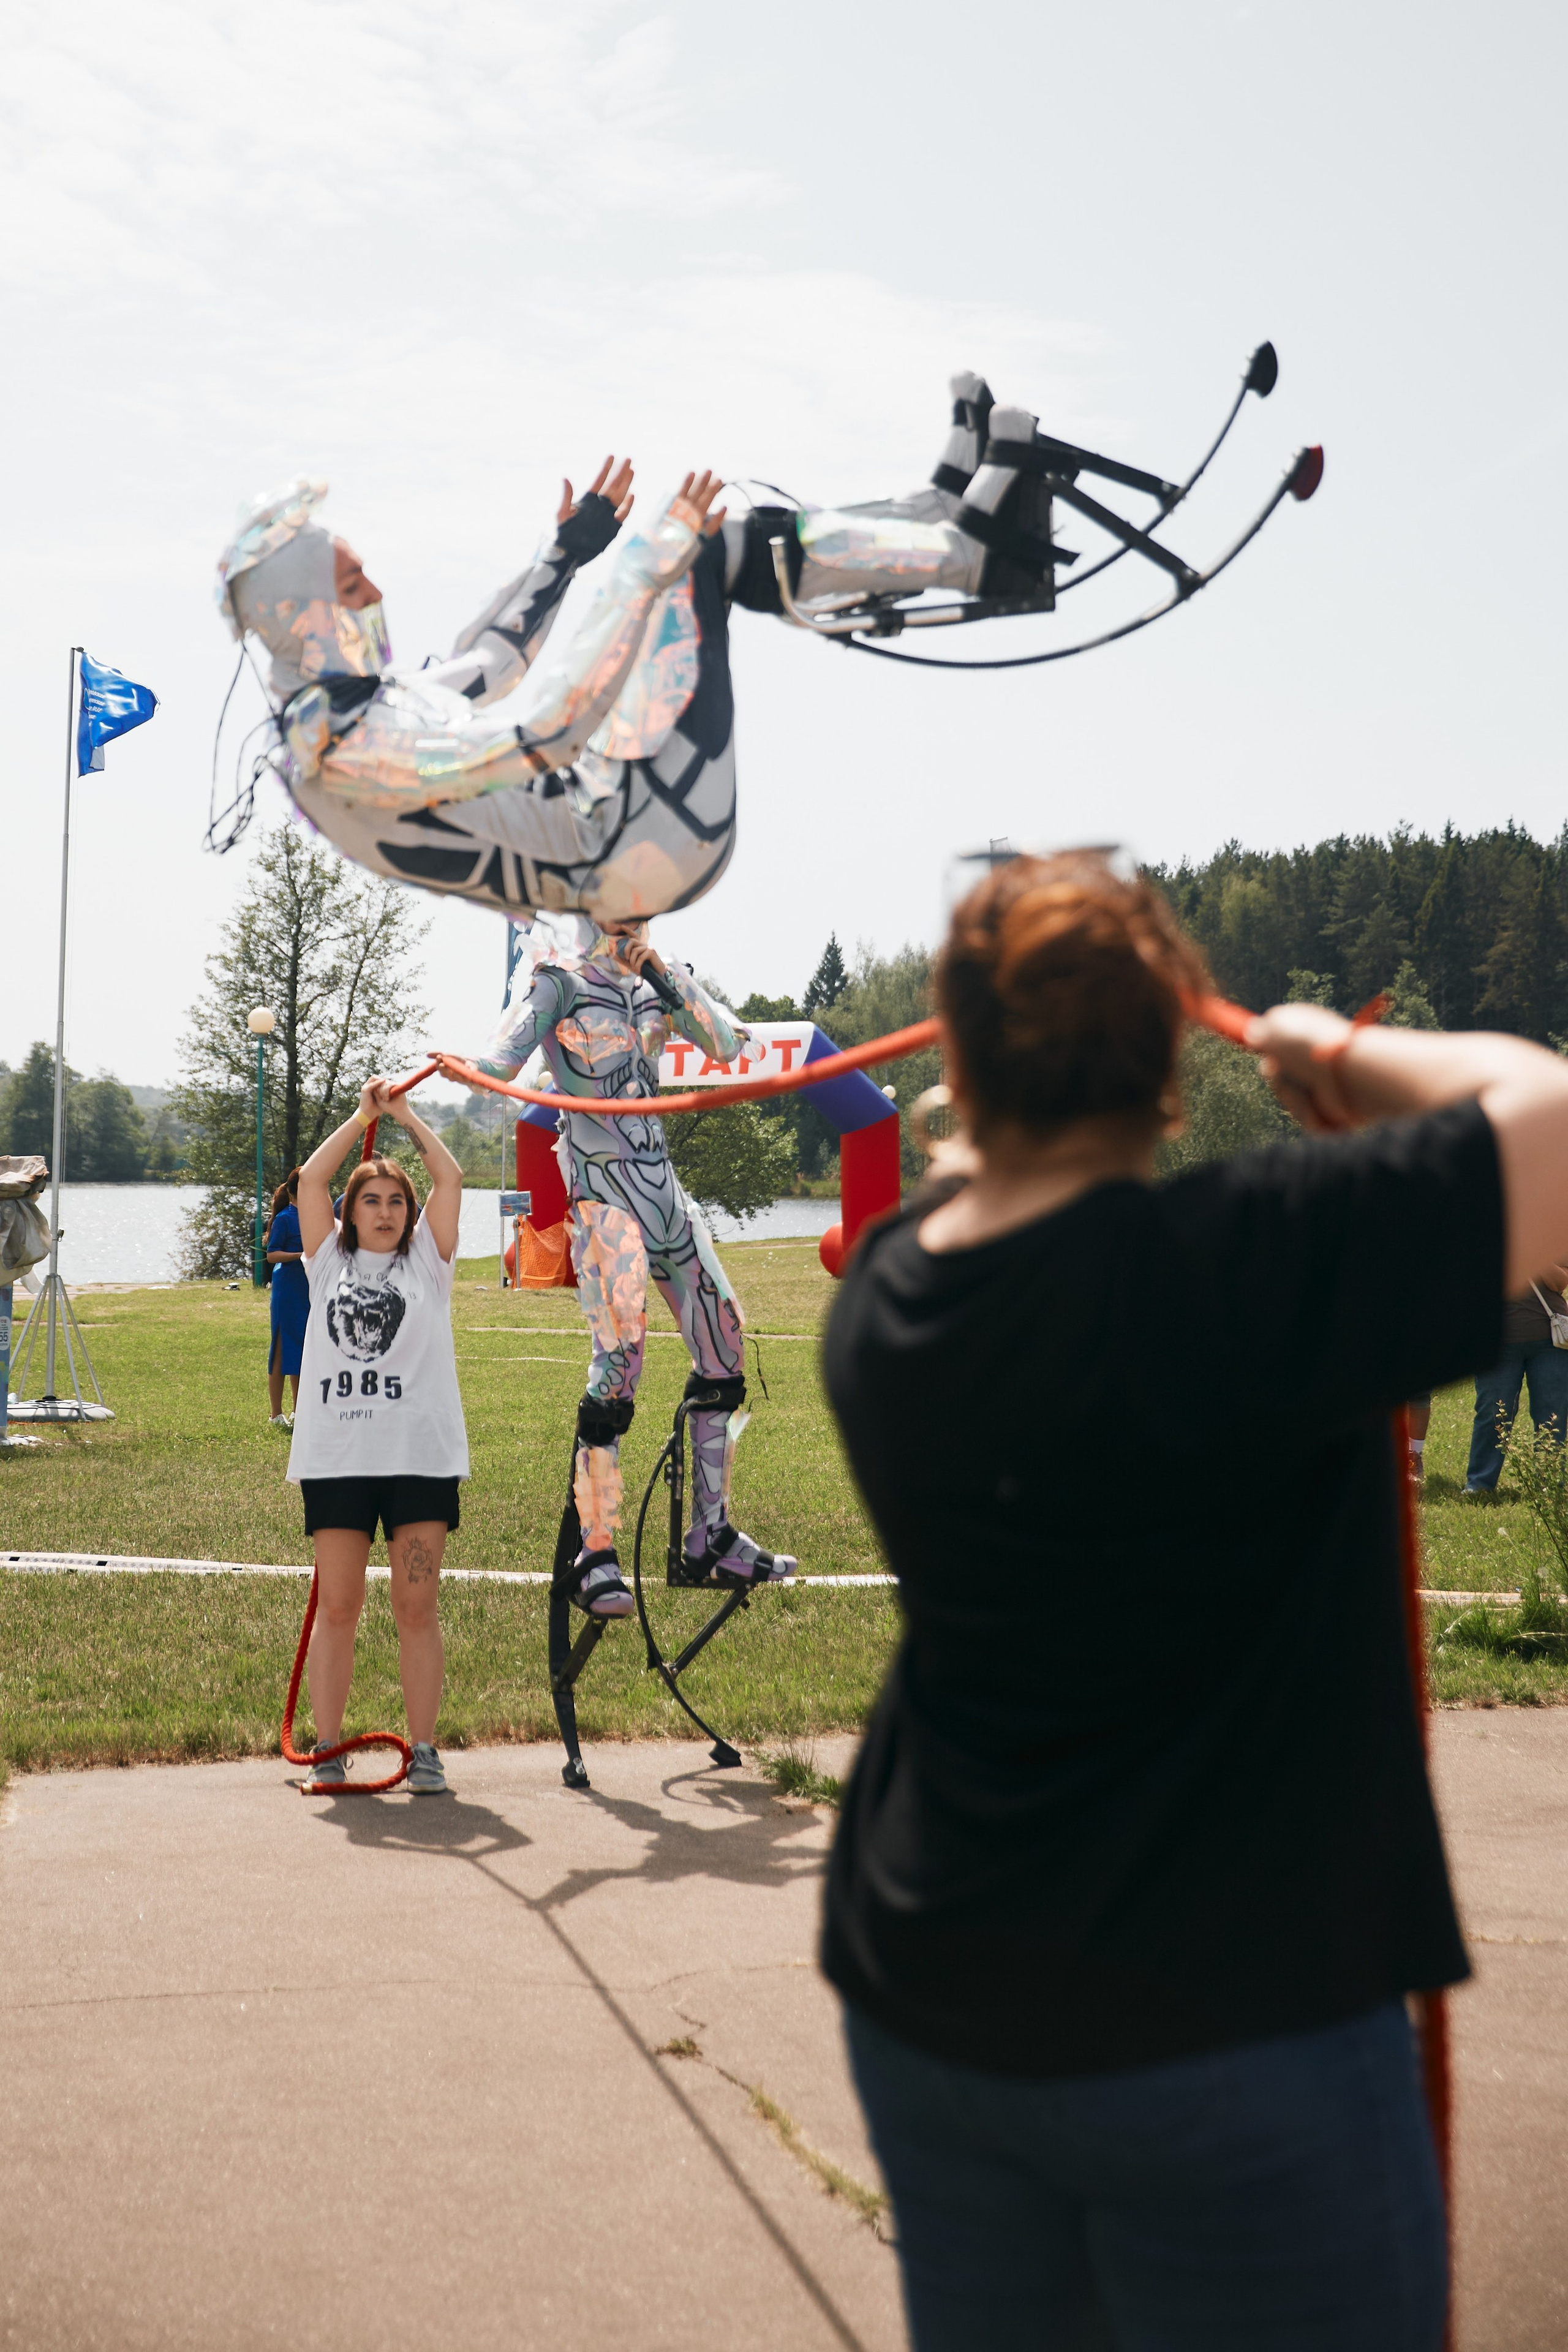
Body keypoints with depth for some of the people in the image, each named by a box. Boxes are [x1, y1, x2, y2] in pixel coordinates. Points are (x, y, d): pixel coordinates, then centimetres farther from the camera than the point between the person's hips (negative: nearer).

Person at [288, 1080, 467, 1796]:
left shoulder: (427, 1260, 11)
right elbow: (311, 1178, 6)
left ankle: (423, 1751, 5)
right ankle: (327, 1750, 9)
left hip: (420, 1455, -1)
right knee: (337, 1608, 3)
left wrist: (407, 1117, 11)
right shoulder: (330, 1262, 13)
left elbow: (450, 1179, 4)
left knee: (417, 1608, 1)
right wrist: (362, 1116, 11)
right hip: (336, 1457, 1)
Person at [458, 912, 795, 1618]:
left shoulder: (650, 982, 13)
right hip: (603, 1187, -7)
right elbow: (500, 1060, -17)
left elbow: (728, 1044, 7)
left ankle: (711, 1541, 16)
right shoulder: (558, 979, -5)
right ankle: (595, 1557, -15)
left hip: (660, 1182, 7)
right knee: (620, 1352, -20)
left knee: (724, 1343, 6)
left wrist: (669, 978, -2)